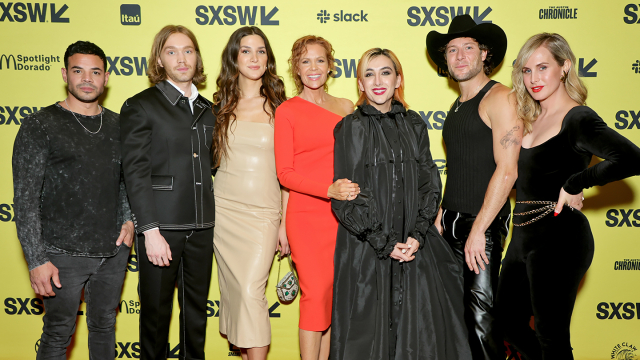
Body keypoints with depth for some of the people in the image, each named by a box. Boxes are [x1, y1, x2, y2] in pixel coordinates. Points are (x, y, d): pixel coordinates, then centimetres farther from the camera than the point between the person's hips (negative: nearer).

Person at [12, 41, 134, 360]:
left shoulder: (118, 125, 8)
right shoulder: (40, 126, -7)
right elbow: (25, 199, -9)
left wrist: (129, 219, 1)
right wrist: (36, 260, -14)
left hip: (114, 250, 4)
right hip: (63, 253, -4)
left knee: (104, 327, 18)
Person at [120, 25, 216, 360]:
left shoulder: (207, 109, 14)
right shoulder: (141, 106, -3)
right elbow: (135, 172, -9)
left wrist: (213, 218, 8)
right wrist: (150, 231, -15)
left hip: (202, 226, 5)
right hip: (161, 225, -4)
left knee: (197, 308, 14)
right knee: (156, 310, 7)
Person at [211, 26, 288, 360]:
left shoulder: (278, 106, -1)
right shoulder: (222, 105, 7)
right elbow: (210, 158, 14)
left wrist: (286, 221, -2)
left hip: (264, 213, -3)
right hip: (224, 208, 3)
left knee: (251, 291, -12)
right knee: (233, 289, 8)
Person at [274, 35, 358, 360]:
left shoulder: (346, 108, 12)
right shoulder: (287, 111, 1)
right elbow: (284, 173, -4)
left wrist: (352, 190, 2)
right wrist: (329, 190, -17)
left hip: (342, 215, 4)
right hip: (305, 214, -3)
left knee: (334, 293, 6)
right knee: (316, 293, -8)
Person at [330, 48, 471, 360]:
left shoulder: (413, 125, 9)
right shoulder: (350, 128, -2)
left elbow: (429, 182, 6)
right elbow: (346, 196, -7)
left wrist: (417, 235, -7)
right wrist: (383, 242, -11)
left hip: (413, 244, 4)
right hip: (365, 246, -3)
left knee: (421, 323, 4)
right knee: (369, 326, 2)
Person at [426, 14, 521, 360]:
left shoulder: (500, 98, -10)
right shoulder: (457, 106, 15)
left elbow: (507, 171, -17)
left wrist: (478, 231, -18)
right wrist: (442, 215, 13)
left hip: (484, 225, -8)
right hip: (452, 222, 8)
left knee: (482, 313, -4)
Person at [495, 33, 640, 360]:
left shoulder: (578, 119, -14)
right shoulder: (530, 119, 12)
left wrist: (575, 183, -20)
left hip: (559, 239, -8)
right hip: (524, 236, 9)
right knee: (509, 324, 18)